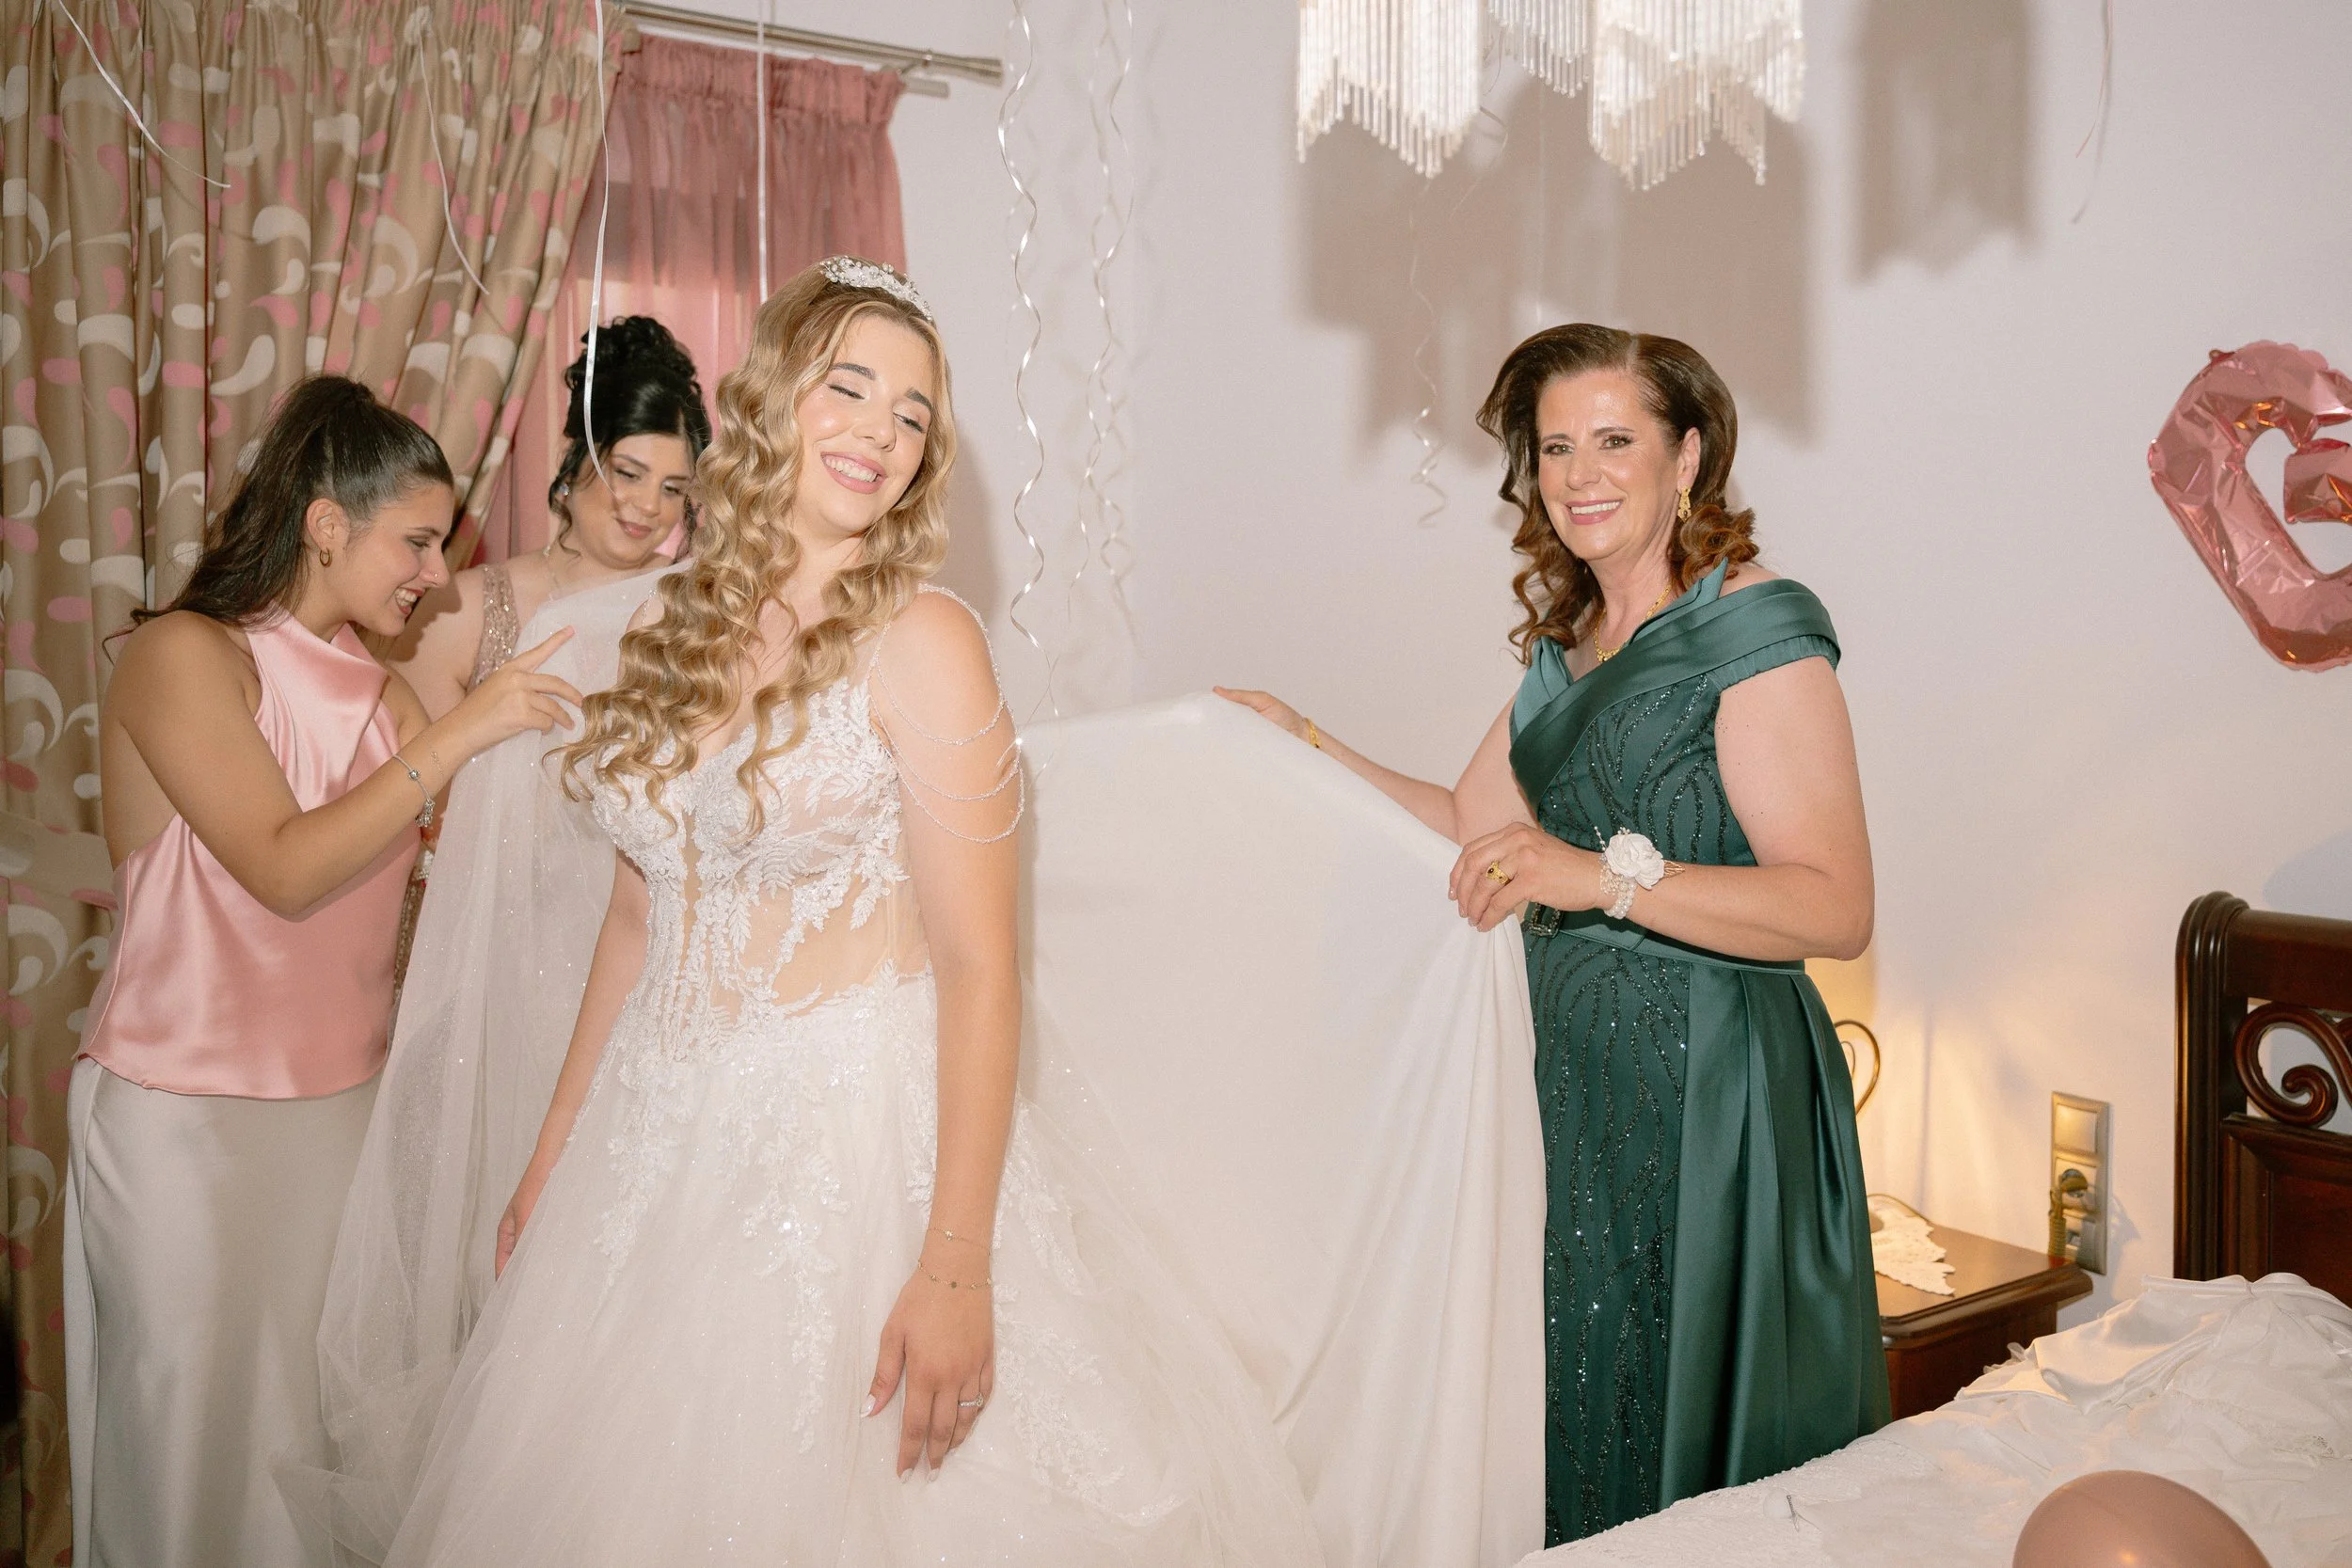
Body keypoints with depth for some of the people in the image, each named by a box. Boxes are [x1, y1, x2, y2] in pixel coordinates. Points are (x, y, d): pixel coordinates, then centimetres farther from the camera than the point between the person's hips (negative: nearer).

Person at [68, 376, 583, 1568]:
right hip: (189, 1120, -5)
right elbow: (285, 869, -21)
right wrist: (457, 733, -22)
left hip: (348, 1101, 6)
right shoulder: (184, 654, -11)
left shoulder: (376, 684, 6)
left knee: (329, 1427, 12)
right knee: (199, 1430, 7)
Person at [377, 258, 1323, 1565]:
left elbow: (979, 966, -16)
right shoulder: (680, 625, 6)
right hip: (657, 1136, 6)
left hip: (848, 1129, -5)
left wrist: (956, 1266, -20)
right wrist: (555, 1156, 14)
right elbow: (639, 921, 12)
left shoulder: (918, 640, -11)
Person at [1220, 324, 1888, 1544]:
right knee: (1569, 1417, 15)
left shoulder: (1756, 629, -12)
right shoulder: (1568, 643, 13)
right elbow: (1470, 828, 18)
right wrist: (1306, 745, 14)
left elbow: (1837, 911, -20)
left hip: (1706, 1087, -7)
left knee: (1680, 1441, 5)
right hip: (1573, 1071, 7)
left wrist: (1607, 874, -29)